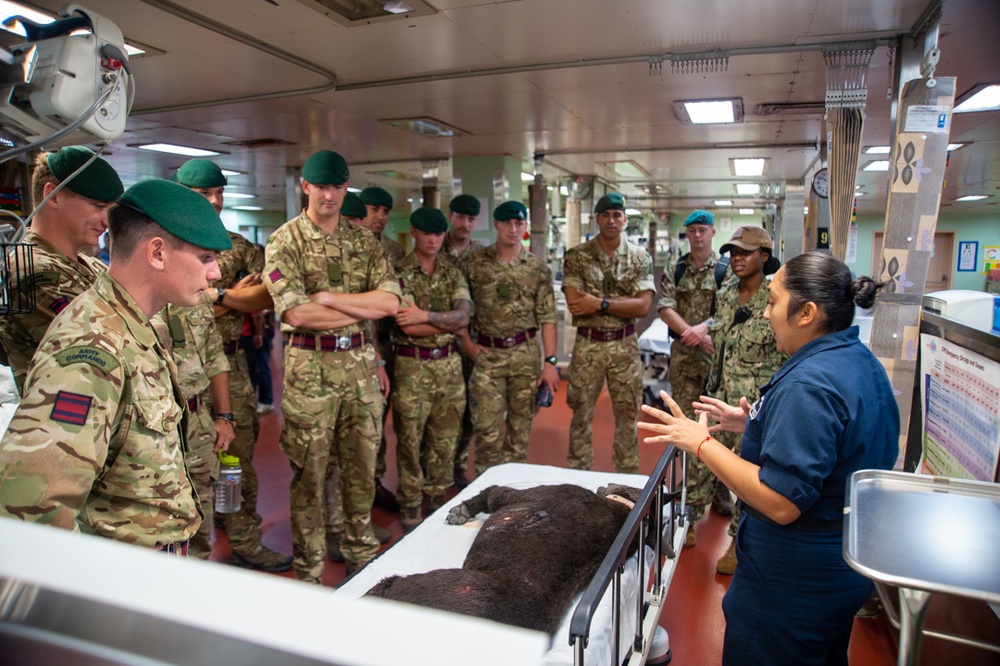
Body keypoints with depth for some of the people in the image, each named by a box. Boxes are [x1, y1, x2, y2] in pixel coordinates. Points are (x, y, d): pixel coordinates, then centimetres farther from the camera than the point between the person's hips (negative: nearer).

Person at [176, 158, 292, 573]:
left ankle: (246, 543, 26)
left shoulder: (239, 246, 11)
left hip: (230, 364, 3)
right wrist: (234, 296, -13)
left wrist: (216, 296, -12)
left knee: (238, 455, 10)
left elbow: (268, 296, -1)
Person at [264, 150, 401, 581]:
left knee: (362, 465, 13)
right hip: (310, 367, -4)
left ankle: (361, 554, 32)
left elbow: (391, 300, -3)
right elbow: (298, 313, -15)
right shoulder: (285, 242, -3)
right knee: (309, 472, 5)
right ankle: (309, 571, 21)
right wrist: (365, 308, -9)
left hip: (360, 363, 4)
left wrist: (327, 296, -11)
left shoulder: (364, 242, 10)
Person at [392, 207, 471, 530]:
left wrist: (425, 315, -20)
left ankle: (436, 500, 29)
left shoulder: (453, 272, 8)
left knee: (445, 439, 13)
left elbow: (464, 314, -7)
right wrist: (450, 322, -9)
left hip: (449, 364, 4)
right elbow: (408, 326, -16)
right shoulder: (399, 272, -5)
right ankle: (409, 507, 21)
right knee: (410, 441, 5)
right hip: (412, 366, -4)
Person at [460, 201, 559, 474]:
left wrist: (550, 362, -6)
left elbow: (547, 318, 0)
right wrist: (468, 344, -2)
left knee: (521, 427, 10)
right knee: (487, 429, -2)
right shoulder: (474, 262, 1)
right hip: (487, 354, -1)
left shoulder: (538, 268, 3)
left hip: (526, 354, 1)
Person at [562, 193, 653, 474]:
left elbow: (643, 307, -8)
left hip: (625, 346, 1)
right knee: (581, 415, 10)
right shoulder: (577, 256, -2)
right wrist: (624, 300, -12)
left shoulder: (640, 257, 2)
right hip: (587, 345, -1)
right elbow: (574, 302, -13)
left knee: (627, 416, 10)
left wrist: (600, 303, -16)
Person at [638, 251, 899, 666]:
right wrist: (756, 426, 9)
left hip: (793, 583, -10)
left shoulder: (809, 386, -29)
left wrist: (701, 443, -26)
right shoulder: (861, 362, 3)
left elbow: (781, 503, -31)